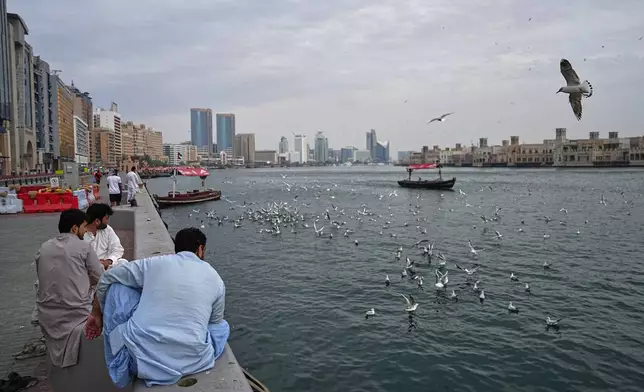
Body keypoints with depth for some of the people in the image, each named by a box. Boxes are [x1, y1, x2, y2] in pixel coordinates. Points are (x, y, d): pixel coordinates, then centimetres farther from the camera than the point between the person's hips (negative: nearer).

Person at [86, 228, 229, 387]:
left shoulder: (154, 263, 5)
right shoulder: (216, 279, 7)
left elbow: (106, 278, 19)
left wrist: (97, 314, 33)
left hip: (140, 358, -2)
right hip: (189, 364, 2)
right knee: (223, 326, 31)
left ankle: (121, 370, 24)